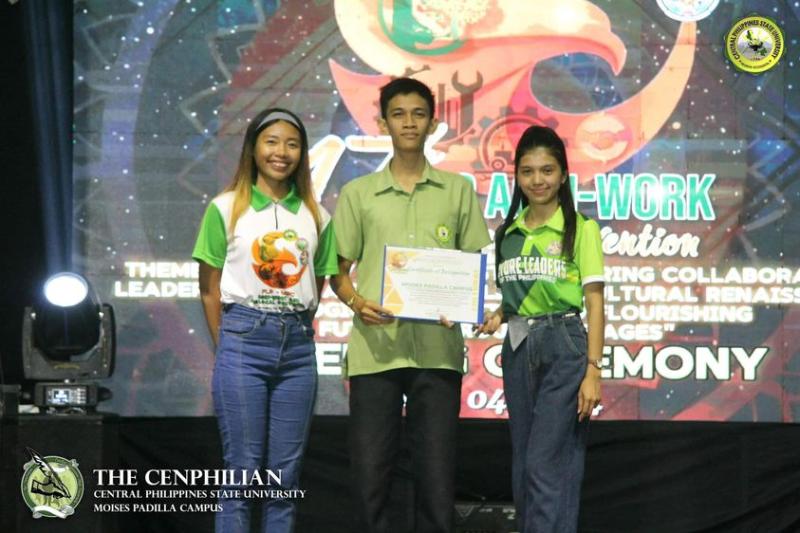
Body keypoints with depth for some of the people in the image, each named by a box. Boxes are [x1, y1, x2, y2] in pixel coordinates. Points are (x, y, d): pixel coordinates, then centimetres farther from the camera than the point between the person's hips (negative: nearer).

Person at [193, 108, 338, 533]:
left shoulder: (315, 216, 10)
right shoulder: (227, 208, 1)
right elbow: (210, 290, 3)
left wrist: (294, 330, 6)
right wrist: (227, 347, 0)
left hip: (297, 345, 3)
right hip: (244, 339, -3)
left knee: (285, 474, 6)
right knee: (242, 469, -3)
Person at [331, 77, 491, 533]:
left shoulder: (458, 191, 12)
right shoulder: (358, 194, 11)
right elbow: (338, 271, 12)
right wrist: (357, 302, -9)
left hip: (437, 349, 0)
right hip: (375, 347, 0)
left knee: (437, 473, 1)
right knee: (370, 472, 0)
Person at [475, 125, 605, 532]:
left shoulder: (581, 229, -3)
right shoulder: (507, 232, 12)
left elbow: (594, 303, -6)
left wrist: (593, 371, -13)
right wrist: (497, 317, -2)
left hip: (563, 348, -6)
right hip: (517, 349, 6)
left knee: (546, 464, -11)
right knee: (523, 466, 8)